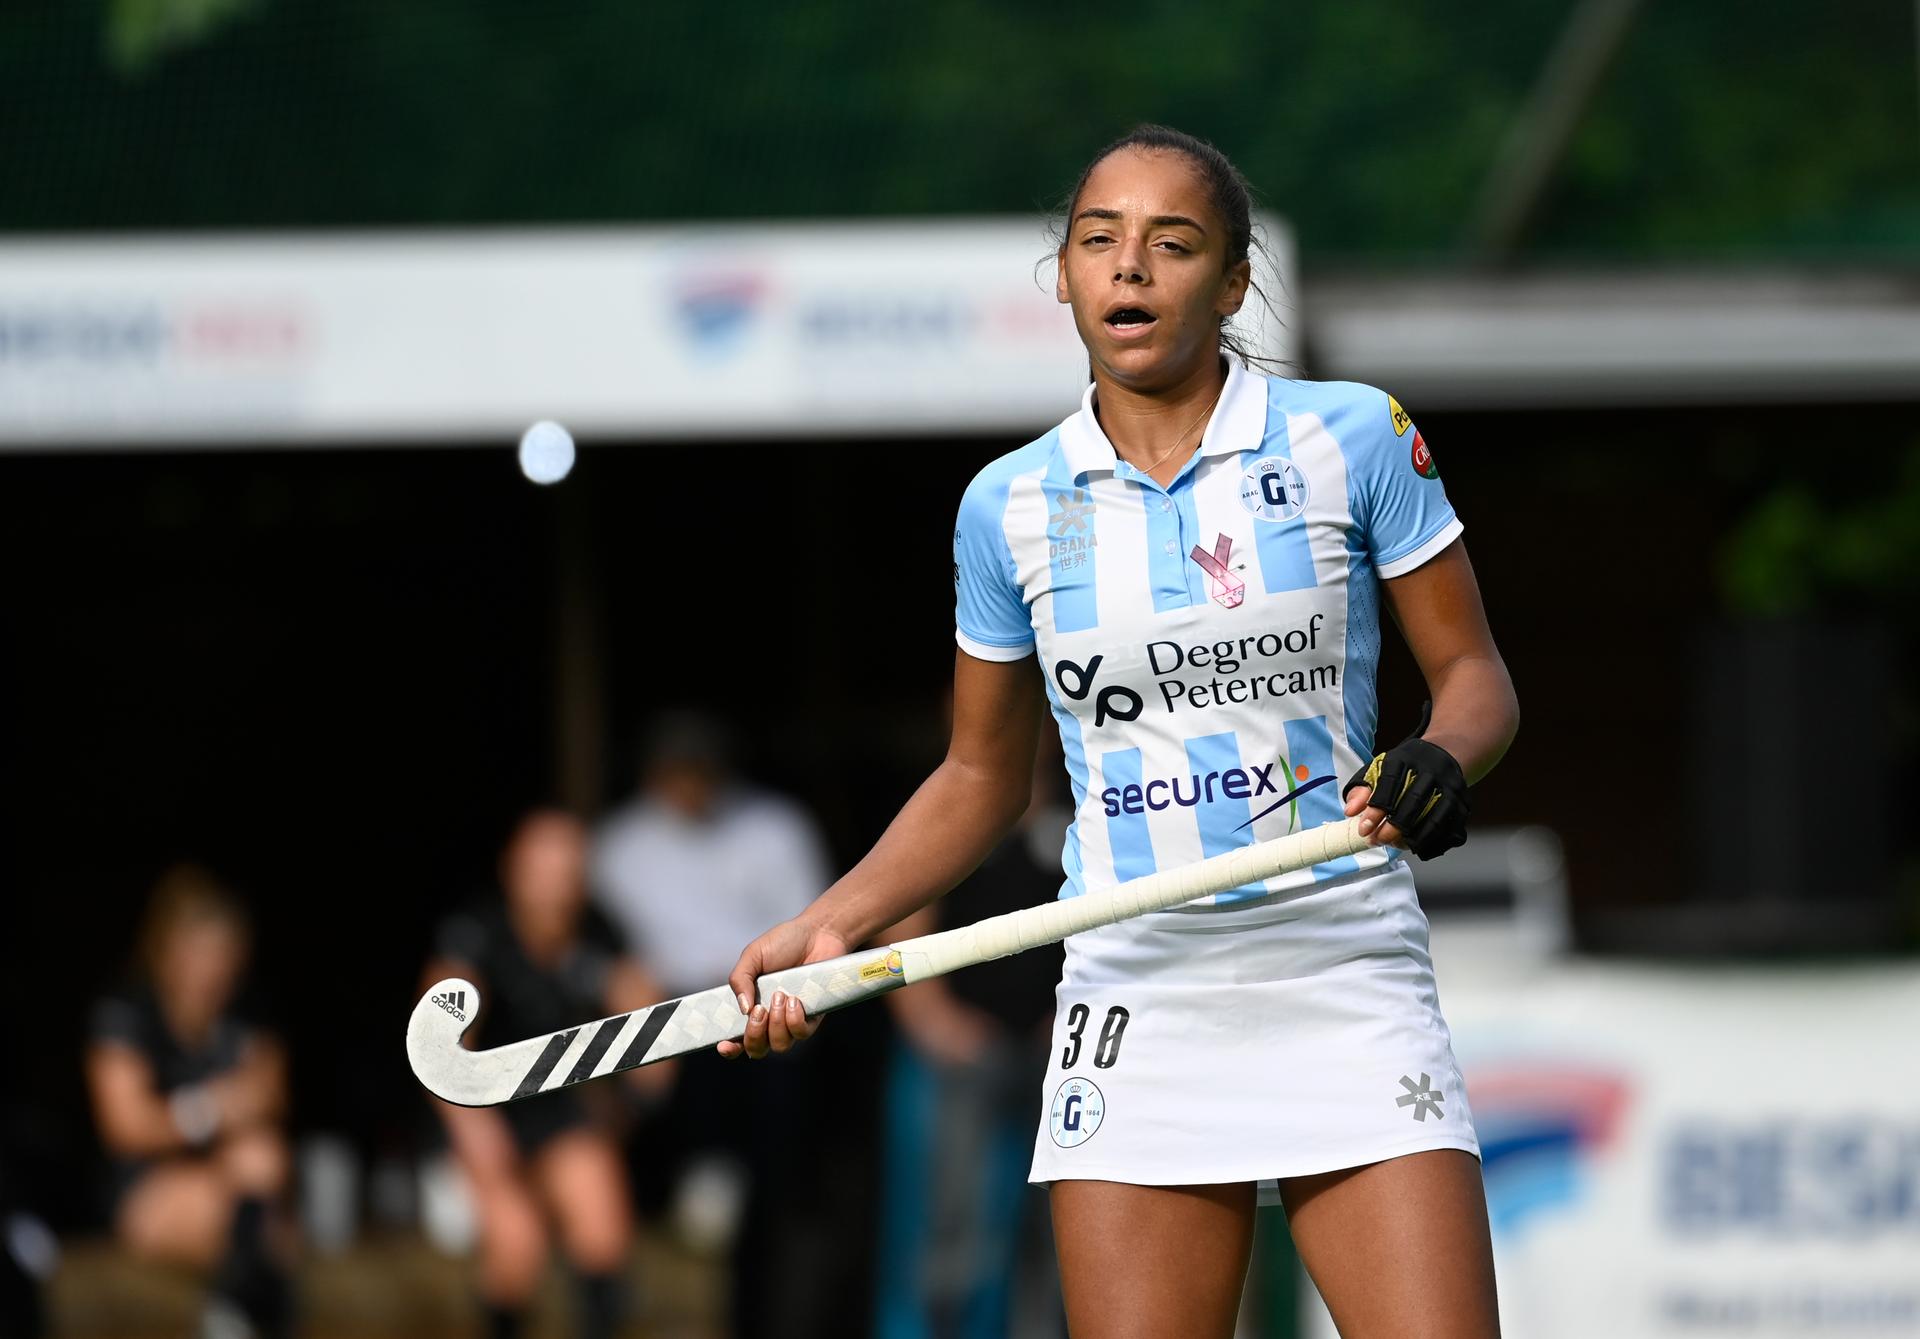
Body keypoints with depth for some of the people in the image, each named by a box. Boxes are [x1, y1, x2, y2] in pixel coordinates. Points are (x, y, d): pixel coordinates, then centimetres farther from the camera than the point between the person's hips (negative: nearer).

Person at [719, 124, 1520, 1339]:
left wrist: (1443, 758, -17)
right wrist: (829, 928, 6)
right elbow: (982, 779, 18)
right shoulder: (1012, 506, 6)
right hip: (1136, 1002, 2)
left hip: (1347, 996, -2)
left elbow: (1473, 671, 6)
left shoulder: (1352, 438, 0)